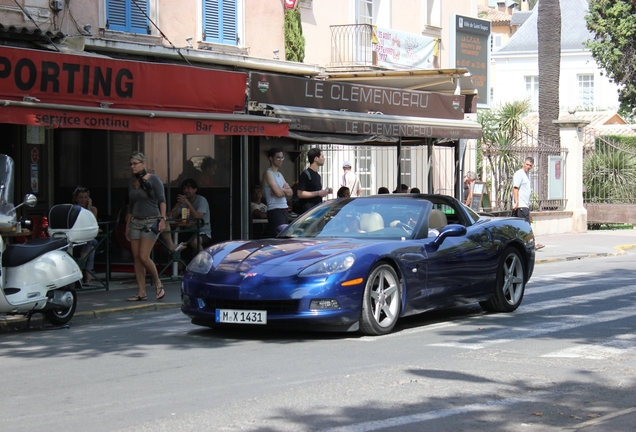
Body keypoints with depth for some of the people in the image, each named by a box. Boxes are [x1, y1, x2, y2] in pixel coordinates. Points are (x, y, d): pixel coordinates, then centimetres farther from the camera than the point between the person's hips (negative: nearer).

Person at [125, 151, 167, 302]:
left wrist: (162, 219, -18)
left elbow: (162, 200, -8)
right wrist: (127, 226, 18)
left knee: (144, 257, -15)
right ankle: (141, 293, 5)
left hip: (151, 221, -7)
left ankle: (158, 284, 7)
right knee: (136, 258, 1)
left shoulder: (154, 180, -5)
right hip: (135, 222, 7)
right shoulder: (131, 182, 13)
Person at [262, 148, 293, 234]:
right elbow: (279, 193, -16)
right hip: (275, 211, -9)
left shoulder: (279, 174, 20)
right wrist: (286, 191, 5)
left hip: (284, 210, 9)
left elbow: (290, 192, 11)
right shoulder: (268, 173, -7)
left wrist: (282, 190, -9)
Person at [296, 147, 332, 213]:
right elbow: (300, 194, -17)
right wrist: (318, 193, -19)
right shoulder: (305, 174, -9)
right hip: (308, 210, -9)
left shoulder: (318, 176, 20)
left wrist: (325, 192, 9)